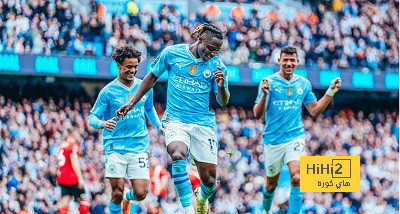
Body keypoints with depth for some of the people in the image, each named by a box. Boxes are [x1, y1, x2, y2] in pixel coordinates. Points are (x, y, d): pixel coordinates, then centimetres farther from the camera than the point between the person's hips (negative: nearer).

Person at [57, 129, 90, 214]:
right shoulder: (73, 145, -7)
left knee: (65, 201, 1)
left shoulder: (61, 146, 16)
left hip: (61, 178, 7)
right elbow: (74, 162, -17)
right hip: (71, 178, -7)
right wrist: (80, 178, -19)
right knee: (84, 199, 4)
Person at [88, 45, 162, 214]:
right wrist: (103, 124, -26)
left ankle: (127, 198, 30)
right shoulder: (108, 91, -5)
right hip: (116, 147, -3)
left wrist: (160, 127, 11)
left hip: (139, 147, 3)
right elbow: (92, 117, -3)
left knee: (140, 193, -5)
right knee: (117, 193, -8)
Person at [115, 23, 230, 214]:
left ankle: (202, 198, 37)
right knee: (177, 154, -35)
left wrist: (222, 87, -20)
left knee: (209, 179, -1)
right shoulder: (172, 53, -2)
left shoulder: (216, 65, 0)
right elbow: (152, 77, 12)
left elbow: (223, 102, 2)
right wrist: (132, 103, 13)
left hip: (203, 124, 2)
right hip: (175, 120, -2)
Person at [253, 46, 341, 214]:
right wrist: (265, 95, -30)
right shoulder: (268, 82, -6)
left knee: (297, 177, -24)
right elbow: (257, 114, -12)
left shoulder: (304, 84, 5)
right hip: (273, 140, -1)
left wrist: (331, 92, 4)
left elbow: (315, 111, 13)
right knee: (271, 185, 12)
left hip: (295, 138, 1)